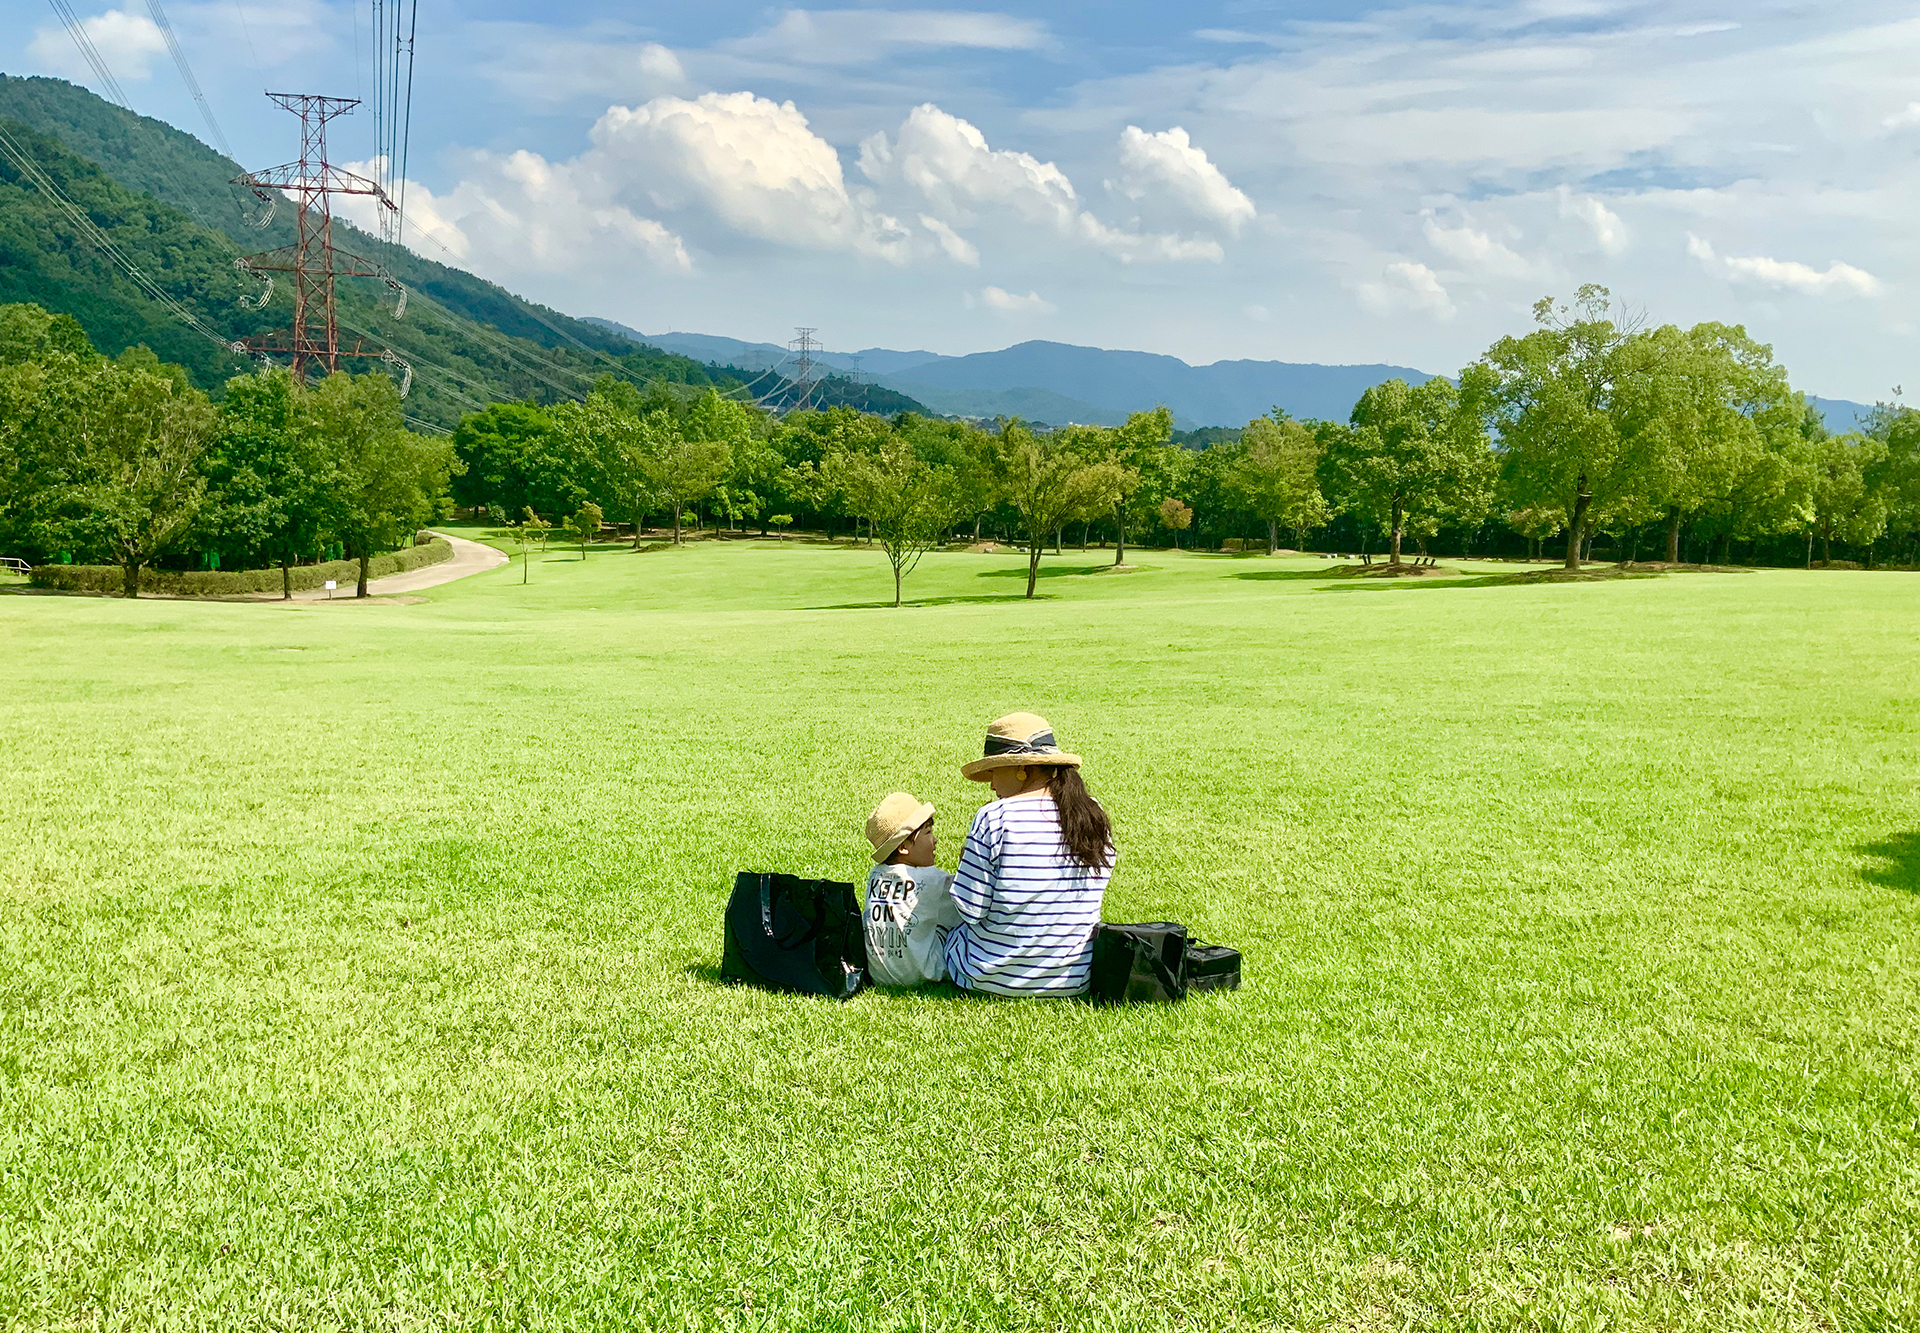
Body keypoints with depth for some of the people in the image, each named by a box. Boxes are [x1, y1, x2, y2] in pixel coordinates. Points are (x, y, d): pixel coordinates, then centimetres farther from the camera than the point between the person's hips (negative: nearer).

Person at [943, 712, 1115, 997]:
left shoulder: (994, 817, -19)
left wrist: (968, 864, 3)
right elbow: (1081, 900, 8)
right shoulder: (1095, 816, -2)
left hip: (994, 978, -4)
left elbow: (970, 910, -16)